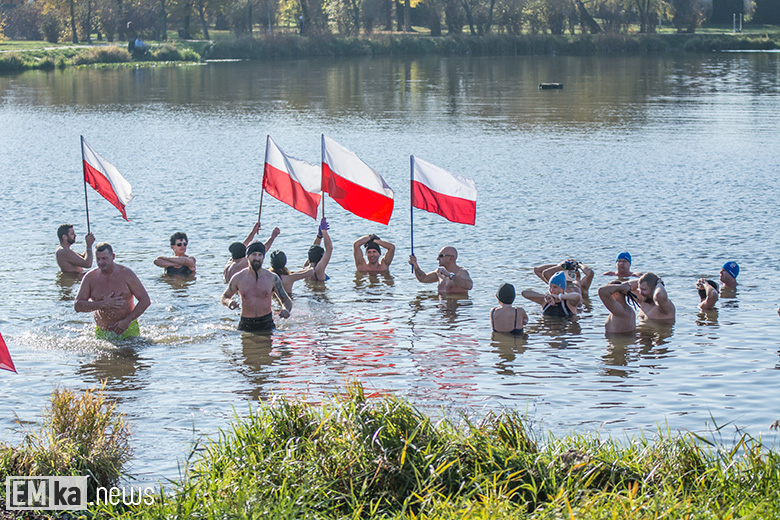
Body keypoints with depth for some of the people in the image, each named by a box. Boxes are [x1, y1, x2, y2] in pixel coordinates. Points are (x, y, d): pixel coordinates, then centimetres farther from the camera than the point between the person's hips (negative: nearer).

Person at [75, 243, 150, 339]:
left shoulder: (126, 274, -6)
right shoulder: (90, 278, -1)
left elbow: (145, 300, -7)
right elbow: (78, 306, -5)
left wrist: (127, 321, -16)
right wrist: (103, 304, -18)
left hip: (128, 329, -2)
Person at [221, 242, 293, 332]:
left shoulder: (272, 278, 1)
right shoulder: (238, 278, 2)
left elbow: (286, 300, 8)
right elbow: (224, 297, 15)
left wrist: (286, 310, -16)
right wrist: (228, 302, -10)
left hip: (267, 325, -1)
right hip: (245, 326, 1)